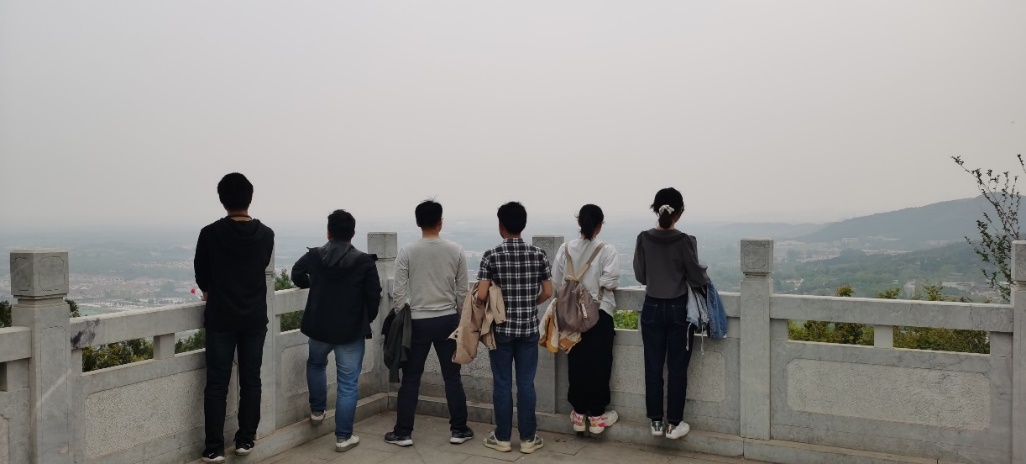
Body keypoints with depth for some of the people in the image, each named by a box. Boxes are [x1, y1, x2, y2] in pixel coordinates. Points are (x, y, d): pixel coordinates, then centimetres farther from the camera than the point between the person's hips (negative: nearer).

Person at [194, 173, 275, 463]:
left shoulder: (210, 233, -9)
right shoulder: (266, 235, -2)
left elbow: (201, 274, 5)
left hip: (221, 318, -2)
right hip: (255, 318, 2)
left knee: (217, 384, 4)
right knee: (250, 381, 11)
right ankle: (245, 440, 18)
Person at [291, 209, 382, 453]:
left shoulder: (313, 256, -3)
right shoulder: (365, 261, -13)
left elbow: (297, 274, 19)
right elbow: (374, 296, -9)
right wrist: (367, 320, 9)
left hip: (319, 327, 3)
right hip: (352, 331, -3)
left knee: (315, 364, 33)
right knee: (348, 384, 5)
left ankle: (317, 410, 41)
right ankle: (343, 437, 9)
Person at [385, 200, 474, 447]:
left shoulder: (407, 252, -7)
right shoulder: (456, 251, -3)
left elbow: (399, 293, -6)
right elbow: (462, 293, 1)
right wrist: (462, 320, 15)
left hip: (417, 322, -1)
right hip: (448, 320, 1)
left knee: (410, 379, 9)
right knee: (452, 378, 11)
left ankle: (403, 433, 15)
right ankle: (458, 430, 18)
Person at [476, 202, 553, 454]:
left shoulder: (492, 255, -10)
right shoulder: (538, 254, -3)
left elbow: (481, 295, -14)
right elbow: (547, 293, 0)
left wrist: (492, 303, 8)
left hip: (501, 328, -2)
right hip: (529, 328, 2)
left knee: (502, 383, 8)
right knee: (526, 383, 9)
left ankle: (502, 437, 17)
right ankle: (528, 438, 16)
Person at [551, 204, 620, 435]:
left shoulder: (566, 249, -2)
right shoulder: (607, 250, -12)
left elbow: (557, 281, 1)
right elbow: (610, 283, -16)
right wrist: (595, 283, 5)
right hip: (599, 313, -3)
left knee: (576, 363, 11)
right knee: (598, 364, 7)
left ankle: (579, 412, 20)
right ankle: (597, 415, 14)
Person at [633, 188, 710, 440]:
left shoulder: (644, 239, -6)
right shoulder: (685, 241, -15)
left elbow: (640, 276, 3)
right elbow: (697, 280, -10)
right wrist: (705, 276, 12)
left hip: (652, 308, 3)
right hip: (678, 309, -2)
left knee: (653, 367, 11)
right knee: (677, 369, 8)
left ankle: (656, 422, 19)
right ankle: (674, 424, 15)